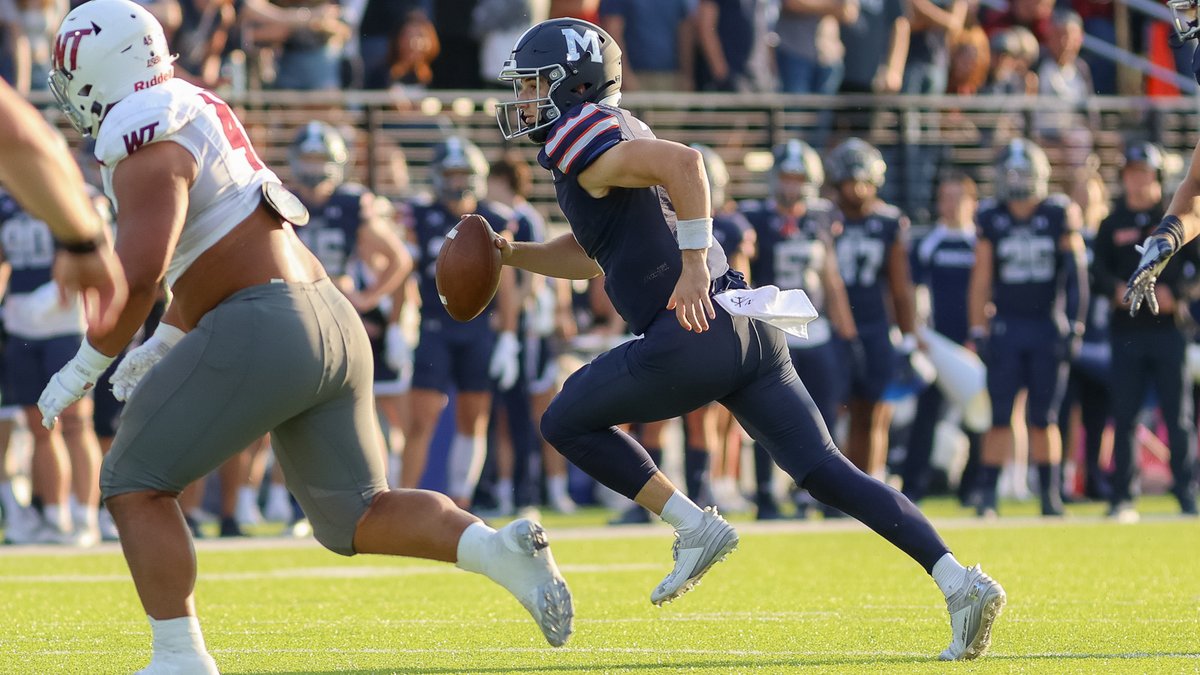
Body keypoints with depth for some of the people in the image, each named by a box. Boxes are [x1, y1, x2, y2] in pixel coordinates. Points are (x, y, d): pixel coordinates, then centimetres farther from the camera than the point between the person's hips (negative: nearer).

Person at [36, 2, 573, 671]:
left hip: (261, 334, -9)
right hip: (333, 322, 9)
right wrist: (160, 347, 34)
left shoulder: (147, 144, -10)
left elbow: (138, 274, -22)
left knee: (136, 483, 3)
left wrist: (85, 368, -10)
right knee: (355, 515, 12)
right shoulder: (197, 111, 19)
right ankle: (501, 548, -9)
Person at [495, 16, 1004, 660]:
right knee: (824, 470, 3)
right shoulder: (611, 136, 25)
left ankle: (695, 528, 2)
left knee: (567, 421, 10)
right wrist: (513, 254, 24)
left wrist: (693, 264, -21)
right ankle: (960, 581, -7)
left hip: (692, 334, -9)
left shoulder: (582, 139, -6)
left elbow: (682, 161, -23)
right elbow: (589, 255, 37)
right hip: (747, 330, 9)